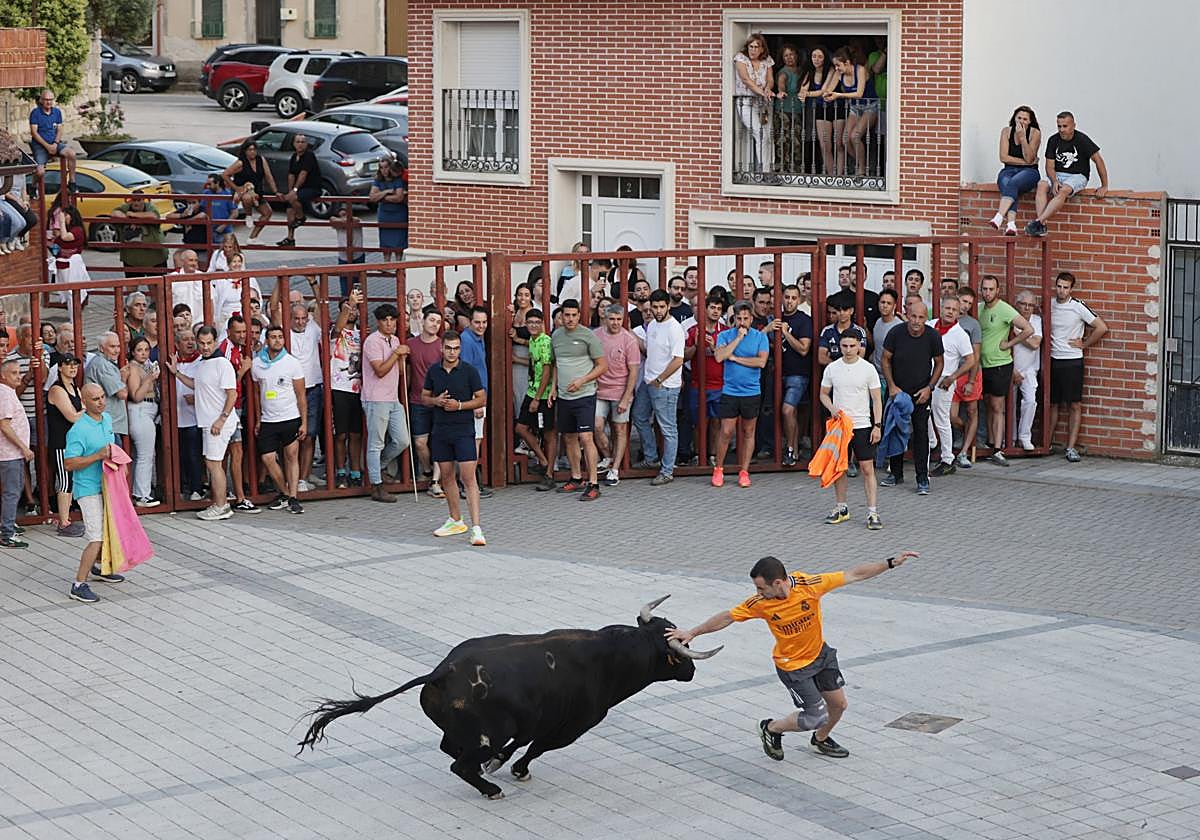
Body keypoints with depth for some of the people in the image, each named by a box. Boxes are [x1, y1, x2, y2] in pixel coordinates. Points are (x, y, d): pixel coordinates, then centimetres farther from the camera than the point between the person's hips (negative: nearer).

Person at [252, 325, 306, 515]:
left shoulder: (292, 363, -4)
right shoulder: (256, 363, 3)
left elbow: (301, 395, -1)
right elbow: (257, 394, 13)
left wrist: (304, 422, -5)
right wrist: (258, 419, 11)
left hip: (290, 419, -2)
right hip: (268, 420, 2)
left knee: (292, 457, -2)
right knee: (267, 458, -3)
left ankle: (292, 498, 1)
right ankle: (284, 494, 13)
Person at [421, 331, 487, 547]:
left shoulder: (469, 371, -5)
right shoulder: (433, 371, 6)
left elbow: (482, 399, -2)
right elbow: (424, 397, 15)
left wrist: (459, 405, -15)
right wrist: (436, 401, -7)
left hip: (463, 431, -4)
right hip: (440, 431, 5)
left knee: (469, 478, -11)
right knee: (447, 476, 13)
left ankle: (476, 528, -15)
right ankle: (456, 520, 28)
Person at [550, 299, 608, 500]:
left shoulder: (588, 336, -8)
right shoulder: (556, 336, 10)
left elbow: (603, 365, -6)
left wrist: (582, 381, -16)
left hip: (584, 395, -6)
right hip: (563, 396, 6)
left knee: (586, 438, -13)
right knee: (569, 438, 13)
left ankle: (593, 484, -12)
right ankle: (576, 479, 25)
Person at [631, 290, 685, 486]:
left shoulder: (674, 328, -18)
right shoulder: (651, 325, 10)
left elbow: (678, 360, -23)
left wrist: (659, 380, -19)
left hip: (665, 386, -10)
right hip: (648, 381, 10)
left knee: (668, 429, -2)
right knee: (640, 418, 21)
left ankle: (667, 471, 4)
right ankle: (651, 459, 35)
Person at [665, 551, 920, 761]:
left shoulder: (809, 585, -27)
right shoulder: (760, 604, -26)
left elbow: (854, 575, -22)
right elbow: (728, 617, -13)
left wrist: (891, 563, -26)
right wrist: (692, 633, -9)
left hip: (820, 652, 3)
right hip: (792, 665, -3)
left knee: (839, 704, 11)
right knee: (817, 716, -6)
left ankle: (821, 739, 41)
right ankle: (771, 729, 18)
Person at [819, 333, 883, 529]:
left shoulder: (868, 369, -3)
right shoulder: (832, 368, 3)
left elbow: (876, 399, -1)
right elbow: (824, 394, 13)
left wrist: (877, 425, -7)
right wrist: (832, 409, -7)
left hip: (862, 425, -3)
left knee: (867, 468, -5)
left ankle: (872, 512, -3)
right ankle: (841, 508, 22)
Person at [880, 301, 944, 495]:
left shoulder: (933, 337, -13)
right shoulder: (896, 333, -14)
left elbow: (939, 363, 1)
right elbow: (886, 360, -2)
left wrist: (929, 388, -8)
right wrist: (891, 386, -10)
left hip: (921, 393, -1)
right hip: (897, 390, 1)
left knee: (921, 433, -6)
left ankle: (922, 479, -2)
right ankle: (896, 473, 24)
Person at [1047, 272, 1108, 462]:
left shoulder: (1078, 307, -10)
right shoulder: (1049, 305, 4)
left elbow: (1102, 327, -8)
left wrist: (1084, 344, -5)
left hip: (1072, 362, -4)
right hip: (1052, 361, 4)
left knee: (1074, 405, -2)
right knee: (1052, 404, 11)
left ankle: (1071, 447, -1)